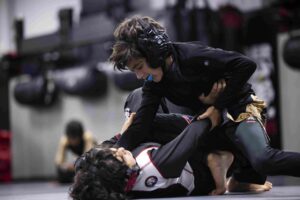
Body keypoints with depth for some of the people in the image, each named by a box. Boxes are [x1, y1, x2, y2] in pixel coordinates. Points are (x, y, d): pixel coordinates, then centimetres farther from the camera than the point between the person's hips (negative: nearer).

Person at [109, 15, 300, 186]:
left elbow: (246, 65, -24)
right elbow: (139, 126, -11)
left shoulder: (191, 55, -25)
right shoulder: (154, 85, -4)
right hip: (213, 120, 9)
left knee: (264, 160, -32)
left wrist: (218, 107, -20)